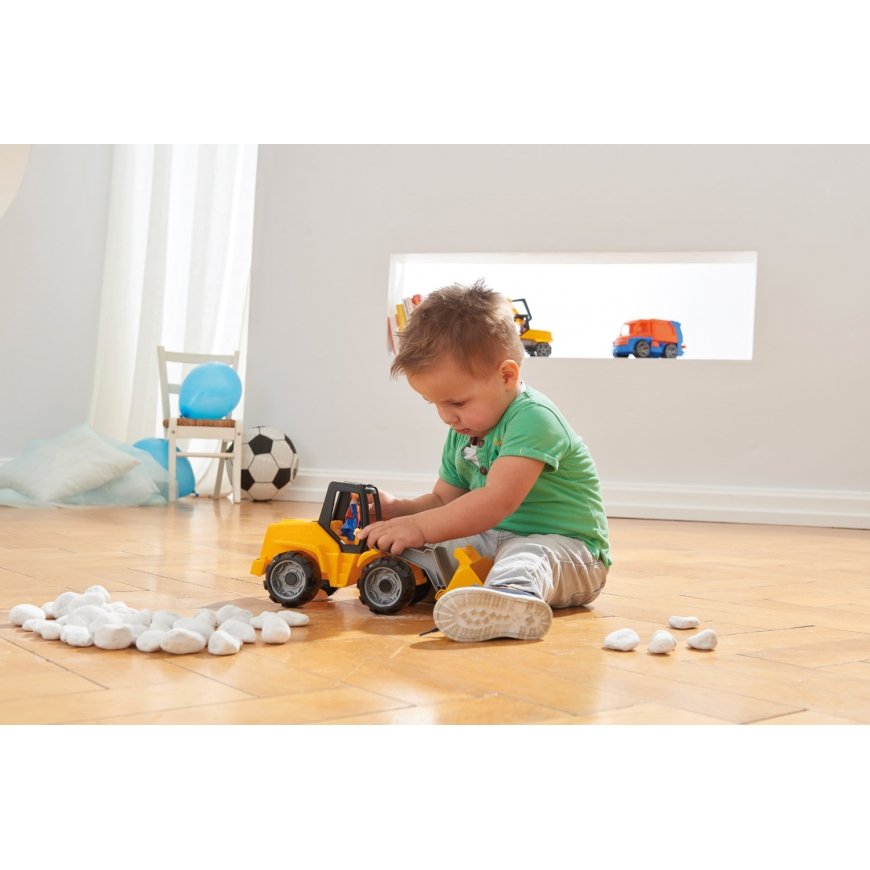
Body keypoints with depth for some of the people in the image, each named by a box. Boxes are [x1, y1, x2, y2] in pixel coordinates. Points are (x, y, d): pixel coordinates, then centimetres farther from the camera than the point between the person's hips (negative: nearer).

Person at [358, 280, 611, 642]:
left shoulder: (533, 419, -21)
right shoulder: (461, 433, 10)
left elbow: (498, 500, -31)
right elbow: (445, 499, 19)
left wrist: (420, 526, -29)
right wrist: (397, 509, -1)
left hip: (567, 548, -11)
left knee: (525, 555, -41)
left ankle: (514, 593, -68)